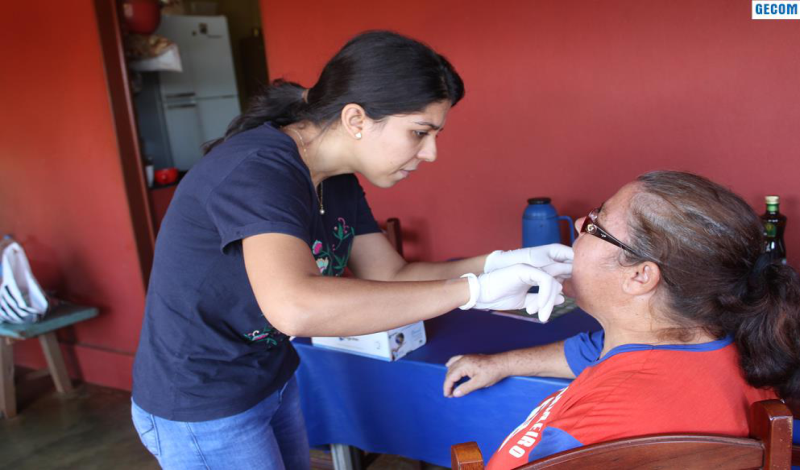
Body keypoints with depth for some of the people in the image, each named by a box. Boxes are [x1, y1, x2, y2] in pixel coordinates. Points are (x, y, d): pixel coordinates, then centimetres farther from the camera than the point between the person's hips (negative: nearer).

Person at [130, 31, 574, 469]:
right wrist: (470, 289, -39)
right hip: (201, 409, -7)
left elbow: (392, 275, -1)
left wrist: (496, 263, -15)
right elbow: (294, 307, -45)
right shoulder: (259, 170, -30)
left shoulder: (338, 182, -2)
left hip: (274, 382, 8)